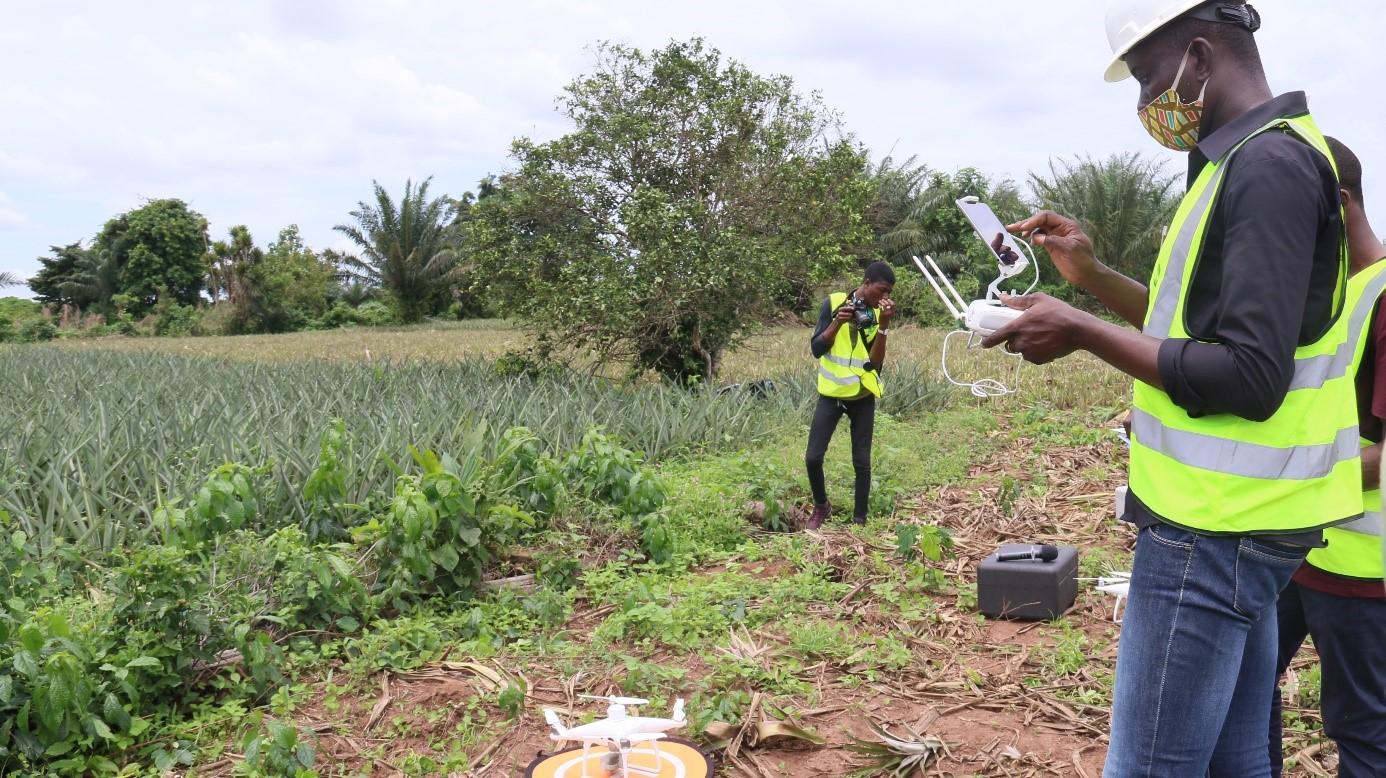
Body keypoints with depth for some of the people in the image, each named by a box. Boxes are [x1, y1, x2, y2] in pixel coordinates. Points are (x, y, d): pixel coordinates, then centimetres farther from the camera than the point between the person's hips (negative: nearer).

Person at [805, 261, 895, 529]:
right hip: (831, 393, -1)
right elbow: (816, 350, -11)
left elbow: (875, 363, -11)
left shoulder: (879, 314, -2)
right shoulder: (833, 303, -7)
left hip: (862, 396, 1)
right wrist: (838, 323, -24)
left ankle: (860, 520, 16)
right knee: (813, 457, -6)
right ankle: (821, 506, 19)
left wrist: (884, 325, -20)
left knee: (861, 462, 2)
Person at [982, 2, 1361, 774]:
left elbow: (1249, 378, -23)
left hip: (1218, 528, -10)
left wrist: (1083, 332, -17)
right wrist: (1093, 274, 11)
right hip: (1232, 518, 10)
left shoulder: (1269, 166, -17)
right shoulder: (1257, 160, 15)